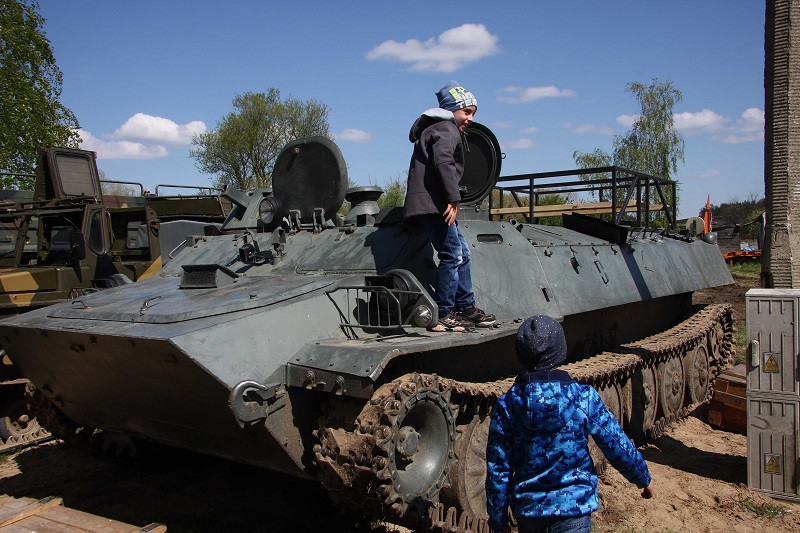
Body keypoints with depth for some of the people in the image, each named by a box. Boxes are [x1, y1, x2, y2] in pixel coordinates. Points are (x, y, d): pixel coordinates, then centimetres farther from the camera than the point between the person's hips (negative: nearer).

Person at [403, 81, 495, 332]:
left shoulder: (437, 129, 29)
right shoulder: (446, 129, -4)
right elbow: (443, 162, -22)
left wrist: (450, 199, 18)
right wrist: (453, 198, -23)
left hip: (431, 205, 11)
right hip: (432, 204, -11)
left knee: (462, 252, 15)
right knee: (452, 255, -11)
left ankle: (466, 308, 21)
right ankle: (442, 315, -7)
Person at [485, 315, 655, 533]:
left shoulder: (506, 405, -10)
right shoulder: (583, 397, -13)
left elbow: (497, 470, -7)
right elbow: (619, 447, -4)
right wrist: (644, 479, 16)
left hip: (527, 508, 2)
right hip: (575, 506, -2)